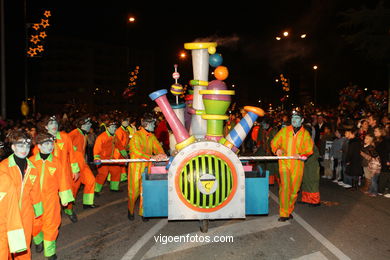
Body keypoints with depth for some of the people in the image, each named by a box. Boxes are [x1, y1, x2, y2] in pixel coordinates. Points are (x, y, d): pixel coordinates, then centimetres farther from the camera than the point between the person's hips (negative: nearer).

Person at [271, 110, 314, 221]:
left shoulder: (305, 133, 8)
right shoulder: (284, 130, 6)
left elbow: (309, 149, 4)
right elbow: (274, 142, 7)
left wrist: (302, 155, -16)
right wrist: (277, 150, -14)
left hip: (297, 164, 2)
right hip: (284, 163, -2)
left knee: (294, 189, 8)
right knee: (285, 186, -16)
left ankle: (289, 211, 27)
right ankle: (283, 213, -8)